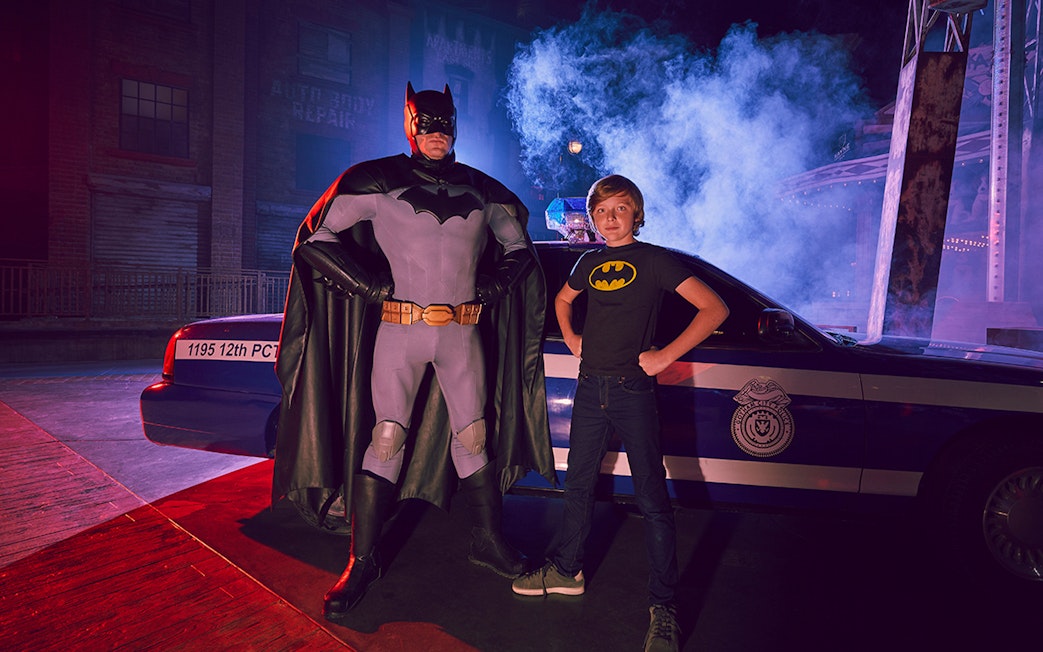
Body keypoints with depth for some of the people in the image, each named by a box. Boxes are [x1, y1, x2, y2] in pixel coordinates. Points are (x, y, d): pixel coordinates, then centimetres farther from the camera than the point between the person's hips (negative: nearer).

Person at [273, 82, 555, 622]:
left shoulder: (480, 190, 10)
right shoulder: (378, 182, 1)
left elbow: (519, 248, 22)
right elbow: (315, 240, -1)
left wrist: (494, 287, 6)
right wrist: (372, 287, -9)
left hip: (463, 332, 3)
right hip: (399, 332, -3)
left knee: (474, 436, 8)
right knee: (386, 439, -5)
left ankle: (488, 539, 23)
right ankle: (362, 562, 6)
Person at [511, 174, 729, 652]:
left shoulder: (654, 260, -5)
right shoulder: (589, 264, 11)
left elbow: (714, 309, -11)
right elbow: (563, 299, 31)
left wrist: (665, 356, -14)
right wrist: (570, 337, 13)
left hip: (633, 391, -5)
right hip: (590, 388, 6)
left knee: (652, 499, -1)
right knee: (578, 485, 16)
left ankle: (663, 607, 8)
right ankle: (565, 569, 33)